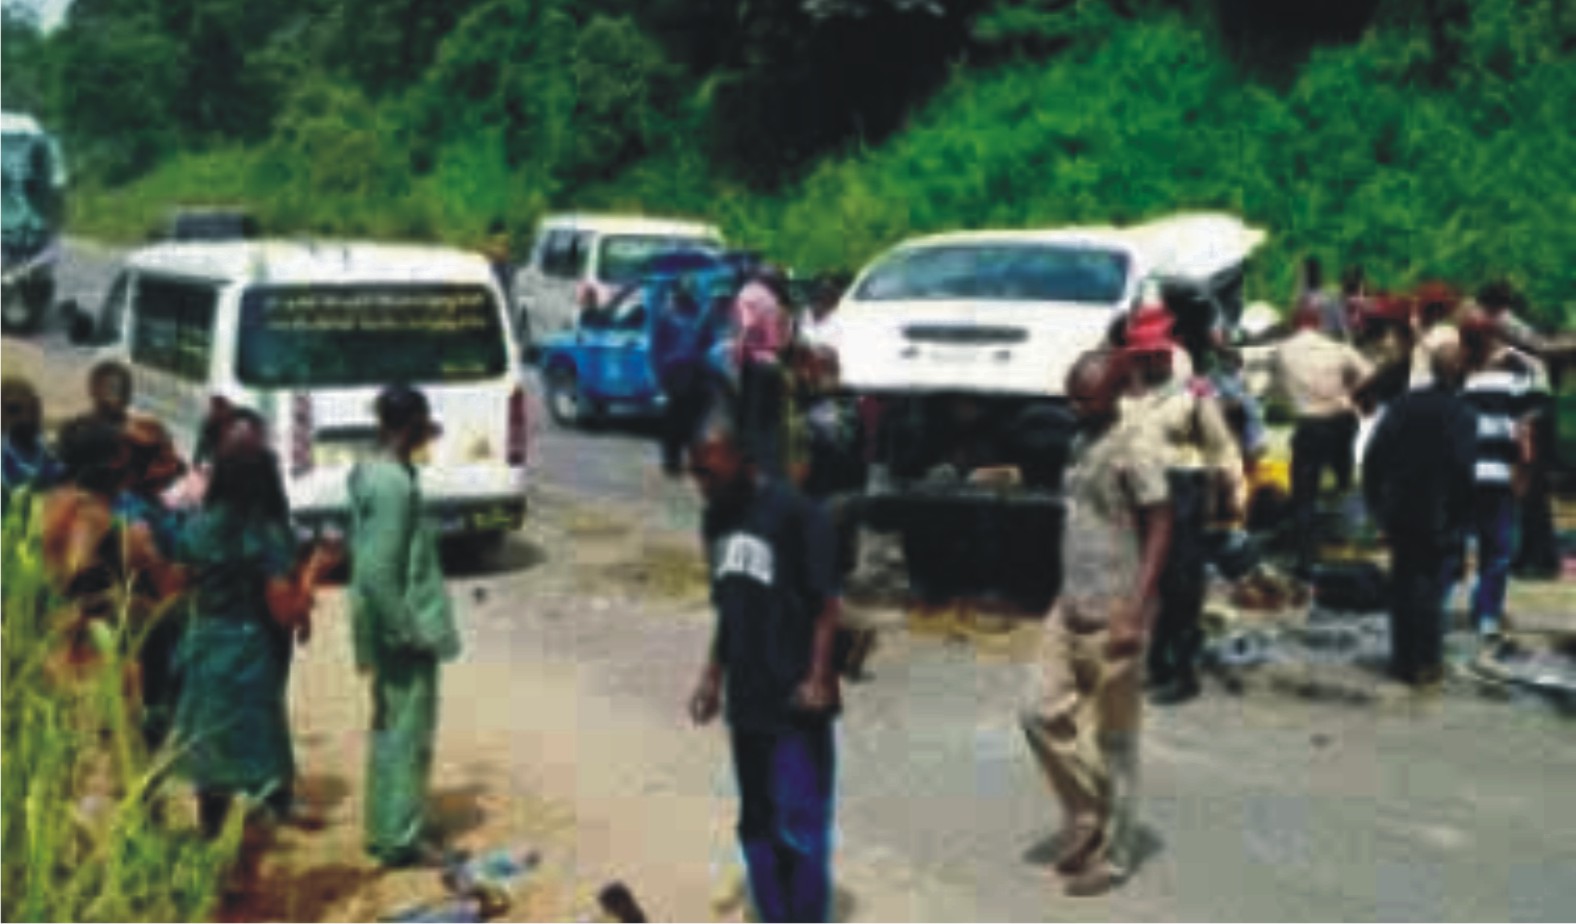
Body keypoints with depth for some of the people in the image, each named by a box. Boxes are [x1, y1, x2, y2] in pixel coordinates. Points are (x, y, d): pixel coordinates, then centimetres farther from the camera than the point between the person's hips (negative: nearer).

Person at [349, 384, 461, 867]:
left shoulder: (373, 473, 7)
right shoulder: (394, 485, -22)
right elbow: (376, 570, -26)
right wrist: (407, 631, -20)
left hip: (392, 631, 10)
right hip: (405, 634, -10)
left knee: (389, 730, 17)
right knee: (408, 734, 1)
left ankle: (385, 829, 27)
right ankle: (400, 840, 10)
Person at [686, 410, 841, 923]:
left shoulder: (794, 511, -12)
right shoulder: (715, 519, 10)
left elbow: (826, 601, -11)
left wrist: (818, 677, -17)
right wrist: (712, 675, 15)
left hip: (794, 701, -7)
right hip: (745, 700, 7)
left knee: (800, 828, -5)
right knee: (757, 827, 14)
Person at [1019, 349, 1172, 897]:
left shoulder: (1134, 450, -13)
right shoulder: (1081, 445, 12)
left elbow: (1159, 533, -15)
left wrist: (1135, 614, -20)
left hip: (1113, 617, -8)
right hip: (1071, 610, 8)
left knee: (1113, 739, 3)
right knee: (1047, 719, 7)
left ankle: (1111, 855, 15)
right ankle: (1087, 823, 25)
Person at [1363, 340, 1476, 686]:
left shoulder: (1403, 405, 0)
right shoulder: (1463, 415, -12)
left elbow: (1374, 456, 0)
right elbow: (1463, 472, -15)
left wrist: (1376, 502, 9)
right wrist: (1460, 520, -6)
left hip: (1399, 514, 4)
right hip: (1438, 520, -4)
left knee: (1402, 584, 12)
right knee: (1430, 586, 5)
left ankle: (1403, 659, 18)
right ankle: (1427, 663, 8)